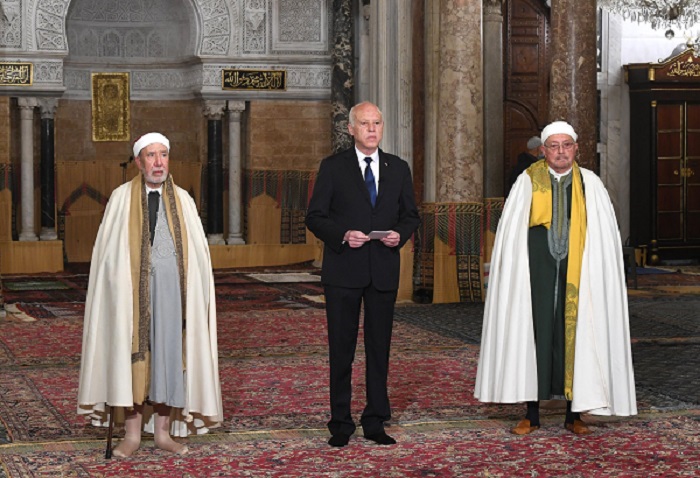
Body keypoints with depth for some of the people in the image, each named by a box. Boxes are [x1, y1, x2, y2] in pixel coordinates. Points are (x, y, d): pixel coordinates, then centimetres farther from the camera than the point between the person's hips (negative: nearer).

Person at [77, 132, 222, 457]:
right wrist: (116, 287, -9)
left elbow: (198, 250, 7)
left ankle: (163, 432, 12)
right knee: (132, 356, -1)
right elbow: (108, 250, 2)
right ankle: (132, 434, 6)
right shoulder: (121, 198, 4)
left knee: (168, 354, 2)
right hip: (132, 287, -1)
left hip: (171, 287, 2)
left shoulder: (183, 200, 8)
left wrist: (195, 292, -3)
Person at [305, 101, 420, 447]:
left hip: (384, 271, 3)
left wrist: (400, 234, -7)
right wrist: (343, 235, -17)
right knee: (341, 349, 2)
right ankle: (341, 424, 10)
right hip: (343, 270, -2)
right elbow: (315, 217, -1)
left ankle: (375, 422, 16)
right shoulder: (333, 168, 1)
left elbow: (410, 215, 14)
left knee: (379, 348, 7)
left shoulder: (398, 169, 10)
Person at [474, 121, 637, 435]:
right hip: (538, 271, 0)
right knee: (535, 335, 0)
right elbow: (510, 231, 4)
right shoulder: (528, 182, 5)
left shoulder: (590, 184, 6)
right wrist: (510, 268, -4)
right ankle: (532, 415, 9)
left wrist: (605, 273, -3)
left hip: (578, 273, 1)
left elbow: (605, 233, 5)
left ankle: (574, 415, 13)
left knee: (575, 336, 2)